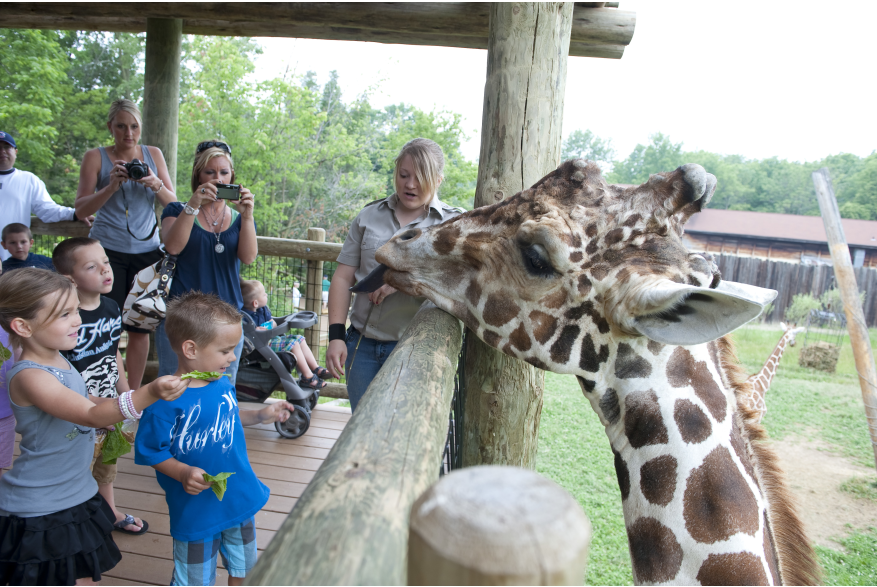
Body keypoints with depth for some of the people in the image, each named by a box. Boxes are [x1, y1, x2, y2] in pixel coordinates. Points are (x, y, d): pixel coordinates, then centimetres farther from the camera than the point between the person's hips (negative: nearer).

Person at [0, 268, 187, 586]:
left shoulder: (59, 362, 1)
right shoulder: (29, 377, -25)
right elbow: (92, 415, -38)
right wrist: (150, 392, -52)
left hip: (77, 498, 8)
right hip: (38, 514, -8)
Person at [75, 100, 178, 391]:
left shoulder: (153, 154, 11)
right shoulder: (95, 157, 4)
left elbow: (173, 203, 8)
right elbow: (81, 209, -1)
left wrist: (157, 185, -13)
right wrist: (112, 186, -17)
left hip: (147, 250, 2)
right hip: (108, 250, -2)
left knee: (140, 326, 2)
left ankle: (133, 393, 14)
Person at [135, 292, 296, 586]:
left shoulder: (223, 385, -3)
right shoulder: (166, 401, -24)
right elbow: (151, 451, -17)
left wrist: (260, 416, 4)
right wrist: (183, 473, -30)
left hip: (241, 497, 6)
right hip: (196, 510, -6)